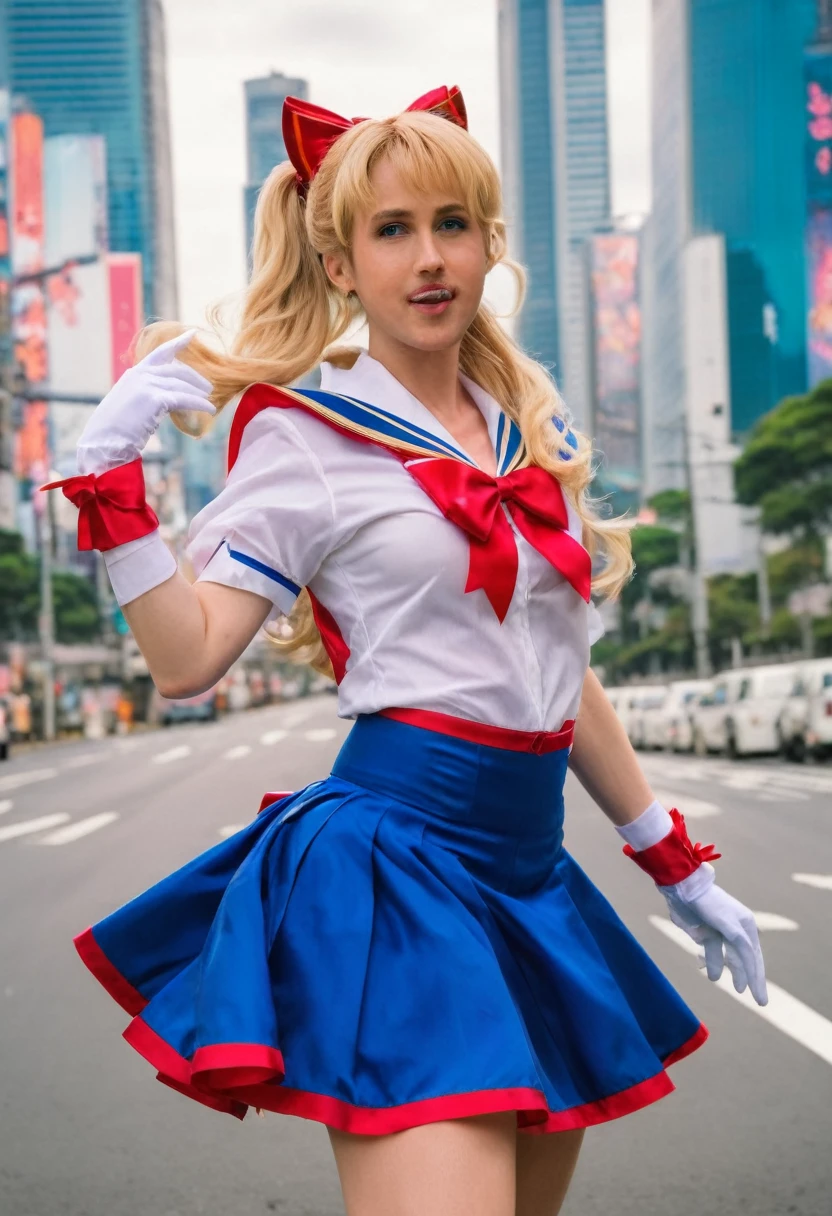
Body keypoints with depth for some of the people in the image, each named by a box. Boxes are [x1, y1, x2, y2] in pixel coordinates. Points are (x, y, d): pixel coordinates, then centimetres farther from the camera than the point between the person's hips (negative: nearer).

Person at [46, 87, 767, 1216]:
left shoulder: (534, 424, 13)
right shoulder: (307, 437, -3)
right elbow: (187, 657, -8)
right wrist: (109, 477, -17)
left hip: (529, 864, 7)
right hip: (398, 857, -6)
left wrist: (677, 865, 21)